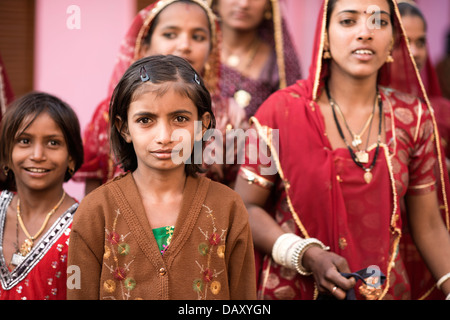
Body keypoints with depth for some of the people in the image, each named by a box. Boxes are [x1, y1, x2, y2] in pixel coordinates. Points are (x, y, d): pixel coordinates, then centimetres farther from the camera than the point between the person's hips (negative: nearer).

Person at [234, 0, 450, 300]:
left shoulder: (414, 117, -2)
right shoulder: (284, 110, -10)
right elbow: (245, 207, -8)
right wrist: (306, 255, -20)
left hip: (387, 288, 3)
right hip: (293, 288, -2)